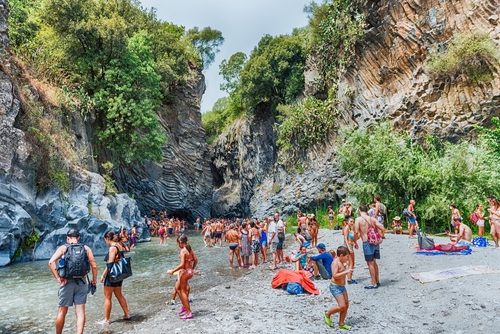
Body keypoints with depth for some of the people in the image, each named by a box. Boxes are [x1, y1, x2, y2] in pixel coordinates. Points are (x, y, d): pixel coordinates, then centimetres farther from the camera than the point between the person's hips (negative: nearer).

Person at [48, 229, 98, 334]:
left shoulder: (63, 248, 1)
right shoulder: (86, 248, 4)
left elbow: (51, 262, -15)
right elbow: (94, 266, -1)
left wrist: (58, 278, -11)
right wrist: (94, 280, 11)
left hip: (67, 282, 0)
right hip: (81, 282, 1)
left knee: (62, 312, 14)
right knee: (80, 312, 3)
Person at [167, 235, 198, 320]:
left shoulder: (183, 251, -19)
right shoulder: (190, 249, 5)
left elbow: (182, 264, -25)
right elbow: (196, 260, 8)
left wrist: (173, 271, -16)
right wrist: (192, 269, 21)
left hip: (185, 272, -8)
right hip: (190, 271, 8)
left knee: (183, 291, 5)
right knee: (178, 288, 24)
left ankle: (189, 313, 8)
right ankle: (184, 306, 33)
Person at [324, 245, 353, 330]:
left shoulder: (340, 262, 11)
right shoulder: (335, 263, -19)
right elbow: (334, 276, -28)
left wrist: (347, 271, 11)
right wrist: (346, 272, -27)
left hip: (341, 286, 10)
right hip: (335, 287, -10)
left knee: (346, 305, 10)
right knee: (342, 306, -12)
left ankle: (341, 323, 21)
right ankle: (327, 314, 9)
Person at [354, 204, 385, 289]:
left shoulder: (358, 219, -8)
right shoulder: (372, 219, 6)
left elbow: (356, 232, -13)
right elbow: (382, 228, 5)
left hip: (367, 242, -6)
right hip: (375, 242, 6)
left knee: (370, 263, 4)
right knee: (374, 262, 20)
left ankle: (374, 284, 10)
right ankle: (377, 281, 31)